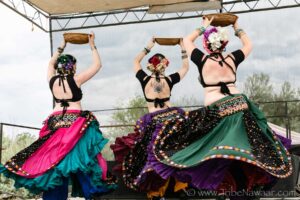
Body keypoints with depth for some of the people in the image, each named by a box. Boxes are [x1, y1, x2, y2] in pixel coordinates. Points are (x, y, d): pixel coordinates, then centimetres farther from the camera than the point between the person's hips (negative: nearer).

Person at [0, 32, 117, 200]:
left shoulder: (52, 79, 6)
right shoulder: (76, 79, -6)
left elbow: (51, 63, 28)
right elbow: (97, 65, 1)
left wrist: (62, 47, 31)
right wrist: (93, 45, 11)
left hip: (55, 122, 4)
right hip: (75, 123, -4)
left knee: (53, 159, 6)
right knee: (78, 156, 0)